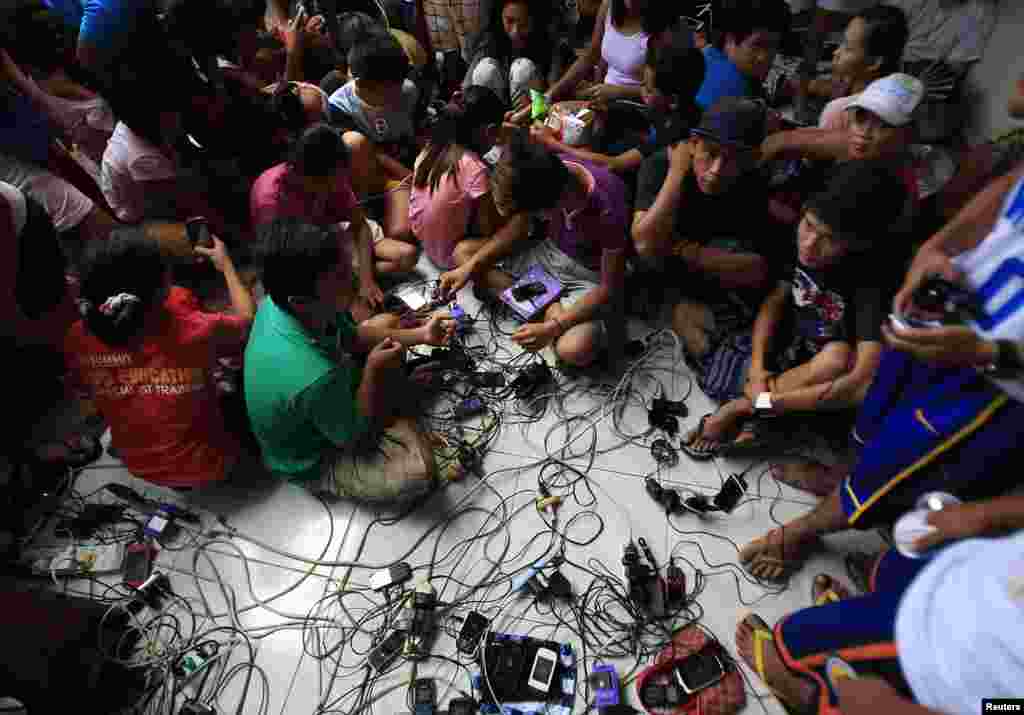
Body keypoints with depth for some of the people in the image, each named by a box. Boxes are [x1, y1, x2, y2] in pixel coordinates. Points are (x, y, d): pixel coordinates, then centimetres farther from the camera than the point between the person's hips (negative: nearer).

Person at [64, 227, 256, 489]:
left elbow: (87, 388, 2)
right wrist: (226, 265, 2)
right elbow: (247, 320, -11)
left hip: (140, 467, 4)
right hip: (206, 466, -4)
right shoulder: (196, 331, -35)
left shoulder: (78, 341, -22)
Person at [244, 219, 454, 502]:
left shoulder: (281, 301, -22)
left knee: (386, 322, 10)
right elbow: (353, 437, -25)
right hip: (312, 459, -7)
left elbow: (352, 336, -3)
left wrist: (420, 335, -9)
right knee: (418, 472, -24)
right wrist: (373, 370, -19)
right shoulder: (317, 377, -47)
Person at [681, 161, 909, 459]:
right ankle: (760, 420, -12)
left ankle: (742, 407, -18)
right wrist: (757, 364, -19)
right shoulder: (804, 244, -17)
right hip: (791, 345, 5)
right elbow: (776, 300, -4)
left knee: (840, 357, -39)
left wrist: (764, 401, -33)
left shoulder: (874, 282, -31)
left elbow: (867, 384, -38)